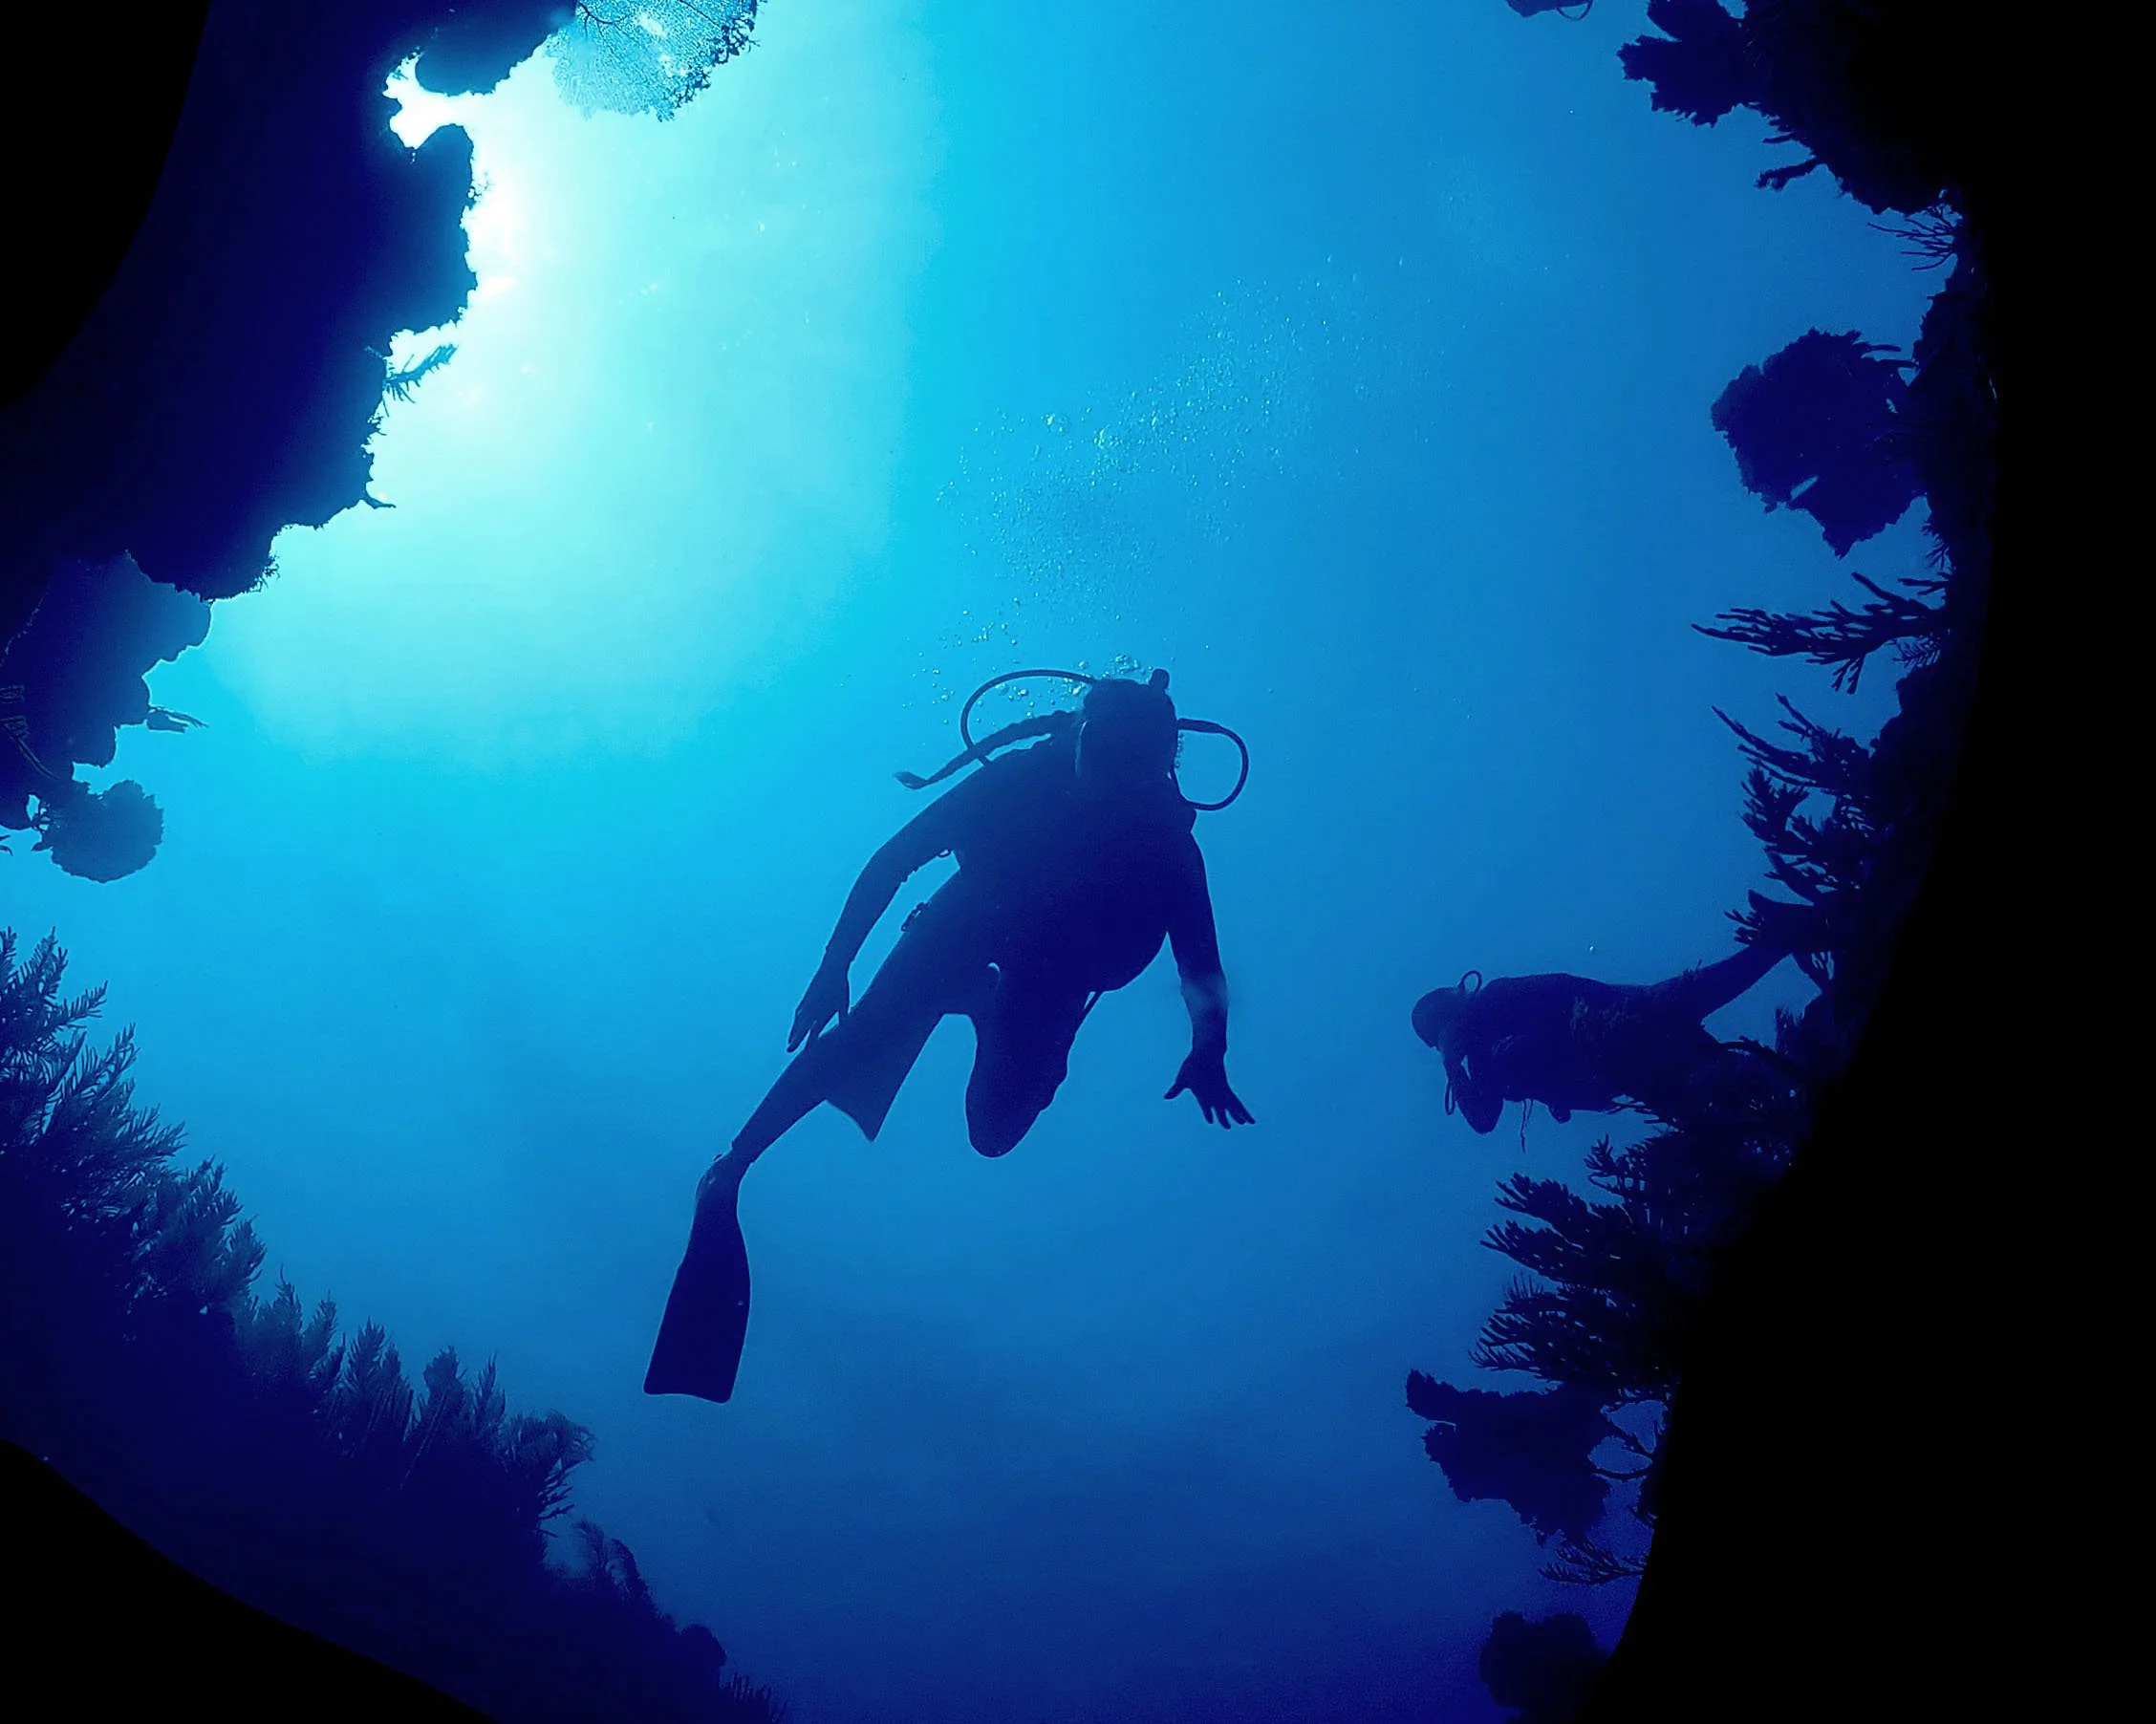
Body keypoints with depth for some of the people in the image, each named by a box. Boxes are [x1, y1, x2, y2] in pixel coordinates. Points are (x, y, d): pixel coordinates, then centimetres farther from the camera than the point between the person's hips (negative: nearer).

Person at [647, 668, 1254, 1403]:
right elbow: (893, 859, -20)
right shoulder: (1020, 777, -28)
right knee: (863, 1040, -23)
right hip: (966, 925, -1)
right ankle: (727, 1179, -11)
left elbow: (1201, 966, -23)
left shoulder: (1165, 841, -27)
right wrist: (833, 968, -24)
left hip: (1050, 973, 1)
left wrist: (1208, 1051, -43)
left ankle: (987, 1013, 27)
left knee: (994, 1132, -7)